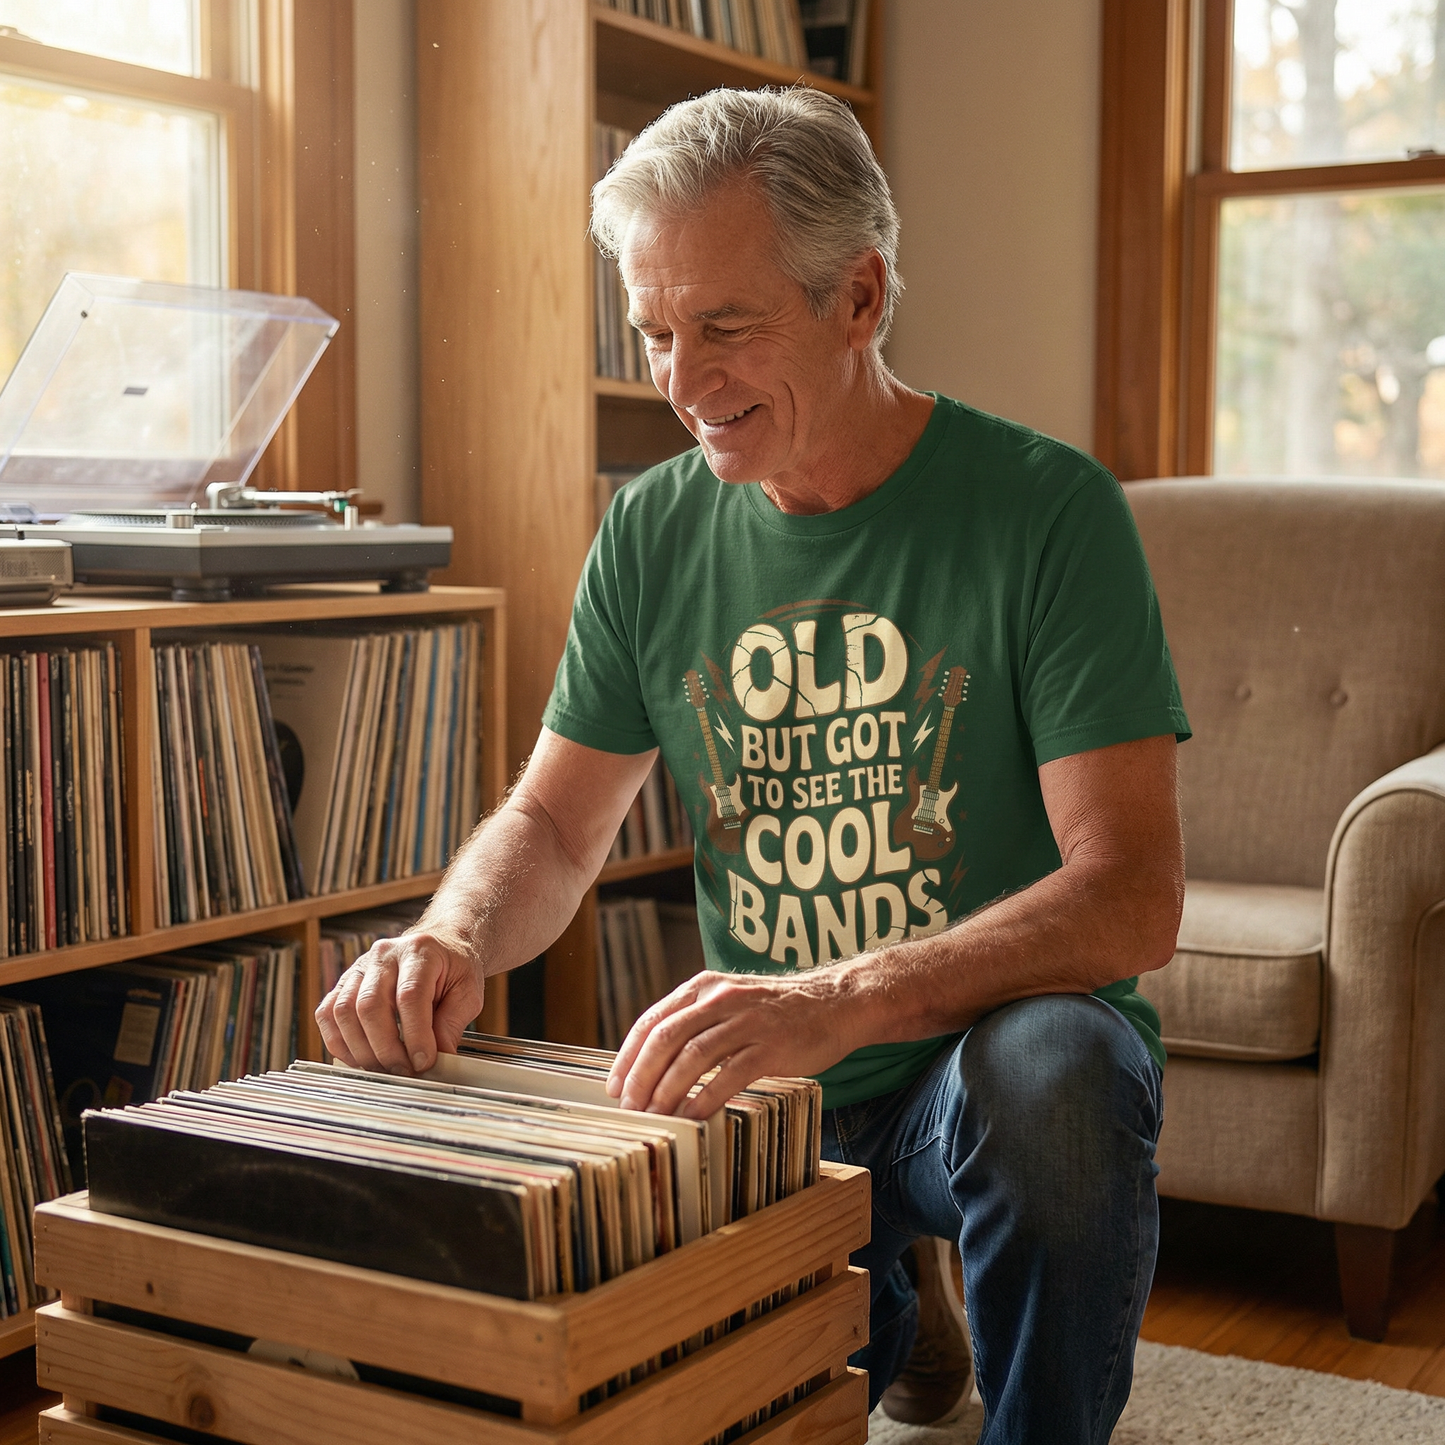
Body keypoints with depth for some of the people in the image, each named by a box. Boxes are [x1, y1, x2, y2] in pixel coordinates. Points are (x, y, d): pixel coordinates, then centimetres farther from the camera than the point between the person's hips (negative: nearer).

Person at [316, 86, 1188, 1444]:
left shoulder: (1044, 506, -14)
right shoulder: (654, 532, 1)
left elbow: (1131, 896, -22)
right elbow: (554, 820, 9)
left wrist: (841, 1001, -38)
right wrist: (451, 938, -15)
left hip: (991, 1045, -4)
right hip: (759, 1094, 5)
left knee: (1049, 1067, -36)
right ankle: (874, 1317, 21)